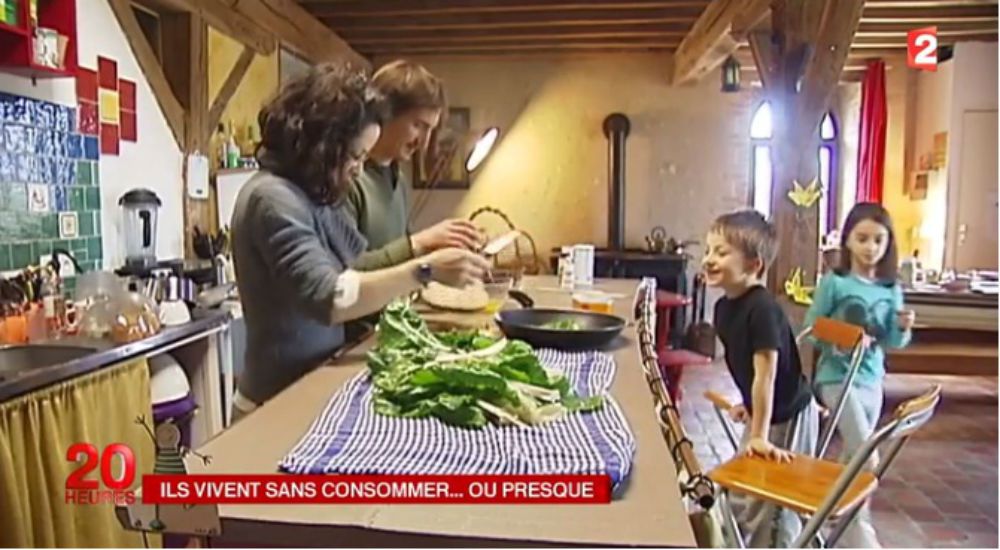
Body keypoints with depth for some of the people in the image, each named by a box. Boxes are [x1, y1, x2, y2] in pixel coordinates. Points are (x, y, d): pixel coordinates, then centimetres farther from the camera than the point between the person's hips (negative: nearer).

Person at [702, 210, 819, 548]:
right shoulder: (724, 306, -3)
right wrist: (749, 405, 12)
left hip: (789, 415, -9)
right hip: (762, 410, 9)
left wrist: (760, 436, -27)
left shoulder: (763, 309, -30)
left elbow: (765, 375, -29)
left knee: (776, 503, 3)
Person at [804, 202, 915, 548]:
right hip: (837, 377, -5)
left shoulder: (891, 290, 2)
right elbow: (811, 330, -9)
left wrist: (903, 328, -16)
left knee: (855, 456, 18)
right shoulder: (834, 282, -10)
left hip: (872, 381, 6)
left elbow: (893, 343, 4)